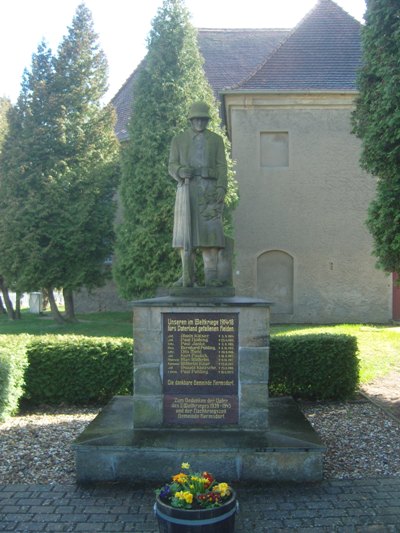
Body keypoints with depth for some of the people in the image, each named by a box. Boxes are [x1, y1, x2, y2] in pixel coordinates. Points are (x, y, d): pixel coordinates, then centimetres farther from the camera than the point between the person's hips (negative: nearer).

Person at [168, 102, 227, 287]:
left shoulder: (216, 140, 13)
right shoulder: (178, 140, 13)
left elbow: (221, 167, 4)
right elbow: (172, 166, 6)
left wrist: (221, 188, -12)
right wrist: (181, 170, -18)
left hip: (210, 190, 0)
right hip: (187, 189, 1)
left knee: (210, 231, -10)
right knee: (185, 233, -4)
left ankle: (211, 276, -11)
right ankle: (187, 277, -1)